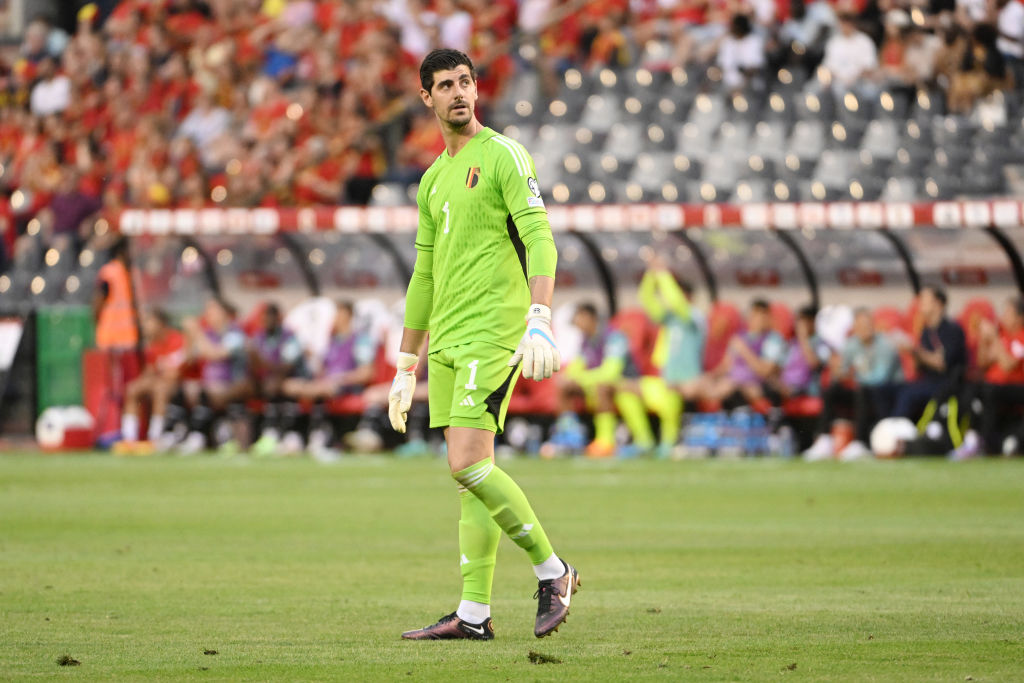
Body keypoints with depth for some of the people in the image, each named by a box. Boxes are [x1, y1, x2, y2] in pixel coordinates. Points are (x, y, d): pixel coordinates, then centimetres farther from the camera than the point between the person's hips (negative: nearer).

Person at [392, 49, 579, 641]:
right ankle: (474, 612, 5)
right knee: (469, 472, 5)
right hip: (447, 342, 8)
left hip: (492, 333, -8)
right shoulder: (433, 180, 19)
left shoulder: (504, 155, -4)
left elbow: (540, 241, -14)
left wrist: (540, 320, -28)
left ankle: (552, 570, -2)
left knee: (468, 464, -16)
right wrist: (406, 368, 24)